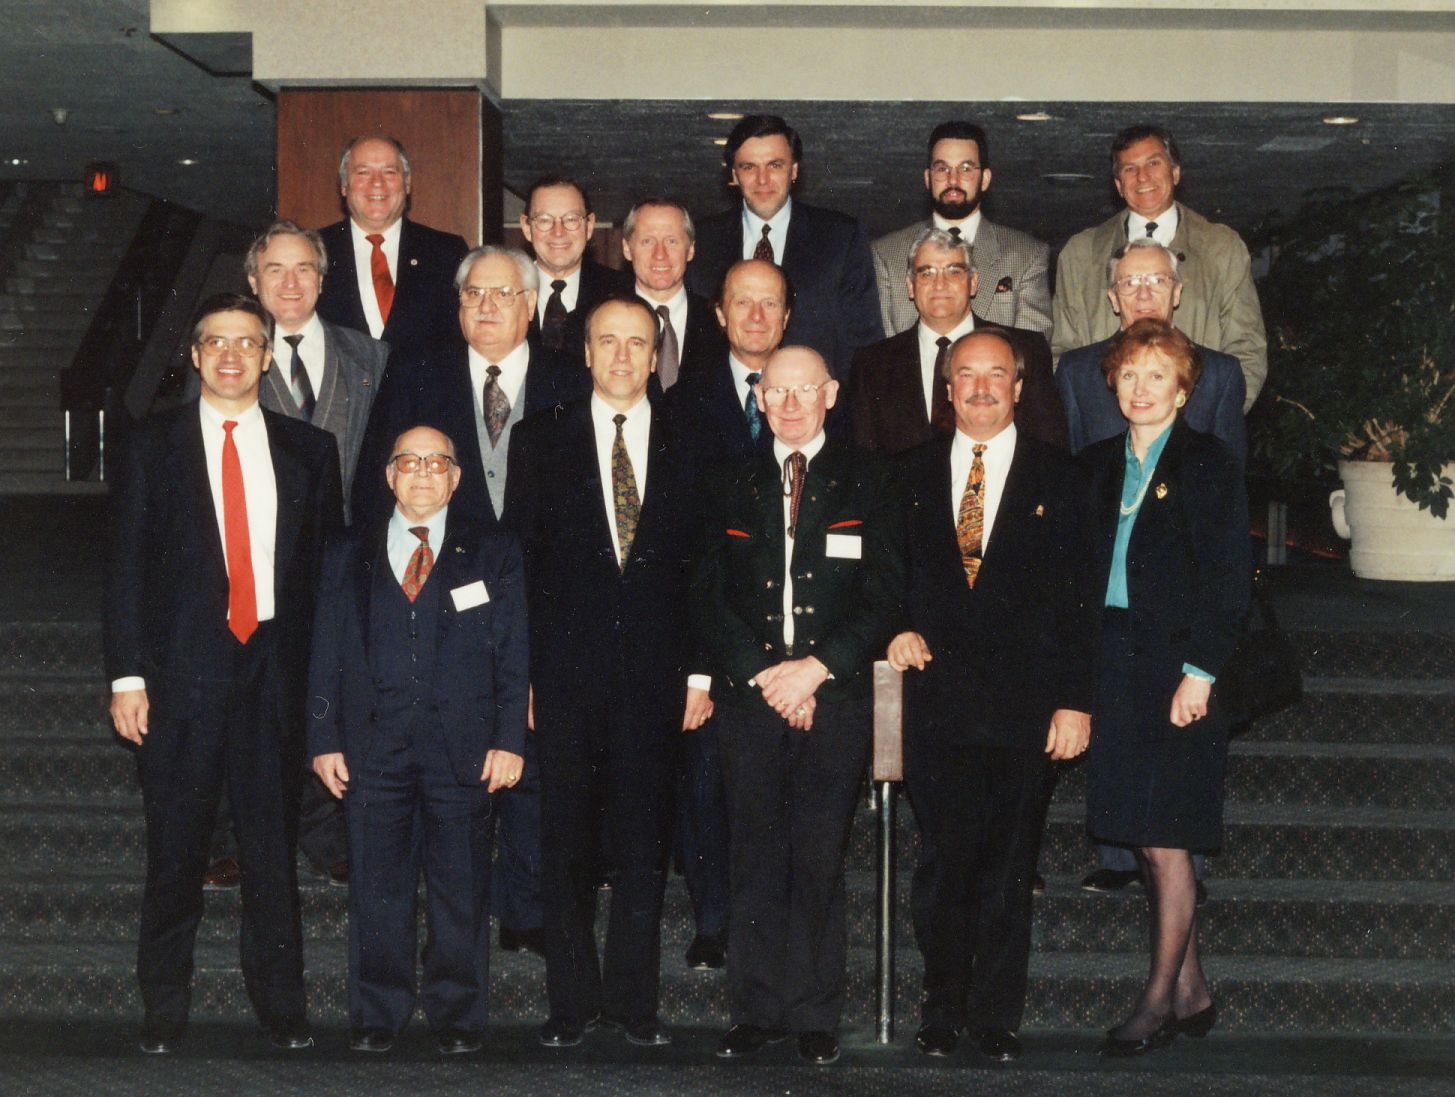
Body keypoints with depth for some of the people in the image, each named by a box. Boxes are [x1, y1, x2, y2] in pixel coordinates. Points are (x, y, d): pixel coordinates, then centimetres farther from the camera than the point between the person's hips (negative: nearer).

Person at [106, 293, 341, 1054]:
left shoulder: (309, 450, 9)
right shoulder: (152, 448, 5)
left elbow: (328, 565, 9)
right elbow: (126, 569, 3)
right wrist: (126, 676, -5)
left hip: (276, 670, 1)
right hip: (180, 673, -1)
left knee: (273, 844, 4)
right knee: (175, 850, 3)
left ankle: (280, 1004, 16)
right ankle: (164, 1007, 16)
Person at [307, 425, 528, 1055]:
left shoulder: (494, 556, 9)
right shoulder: (348, 560, 13)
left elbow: (514, 655, 4)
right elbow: (327, 657, 11)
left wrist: (509, 739, -4)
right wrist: (325, 740, 3)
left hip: (463, 751, -1)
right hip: (373, 748, 1)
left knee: (461, 886, 3)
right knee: (377, 886, 4)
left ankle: (457, 1016, 13)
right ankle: (376, 1015, 14)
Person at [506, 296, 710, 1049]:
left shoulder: (685, 449, 8)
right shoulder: (540, 442, 7)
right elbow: (519, 561, 4)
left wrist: (699, 673, 1)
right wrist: (520, 672, -3)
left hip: (653, 675, 0)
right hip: (567, 671, 0)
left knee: (643, 839, 4)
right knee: (566, 839, 3)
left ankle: (635, 998, 13)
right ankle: (573, 999, 13)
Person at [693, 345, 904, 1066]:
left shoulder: (867, 480, 7)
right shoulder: (730, 485, 12)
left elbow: (884, 595, 1)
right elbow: (709, 596, 8)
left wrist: (815, 669, -9)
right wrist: (764, 674, -5)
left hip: (836, 698, -1)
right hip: (750, 699, 2)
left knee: (820, 863, -2)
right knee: (755, 862, 1)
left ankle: (815, 1017, 6)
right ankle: (757, 1012, 9)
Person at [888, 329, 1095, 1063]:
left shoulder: (1056, 476, 5)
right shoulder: (914, 474, 11)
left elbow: (1075, 595, 2)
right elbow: (895, 574, 17)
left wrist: (1075, 700, -4)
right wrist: (899, 630, -4)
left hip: (1021, 705, -1)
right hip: (937, 704, 1)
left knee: (1008, 868, 3)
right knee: (942, 864, 2)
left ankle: (997, 1017, 13)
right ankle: (943, 1011, 14)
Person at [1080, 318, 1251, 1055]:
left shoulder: (1209, 466, -2)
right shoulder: (1099, 466, 14)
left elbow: (1231, 581, -7)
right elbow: (1082, 573, 14)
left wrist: (1200, 673, -15)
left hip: (1177, 672, -5)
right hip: (1114, 670, 6)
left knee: (1164, 843, -4)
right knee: (1149, 843, 8)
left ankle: (1158, 1001, 5)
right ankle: (1191, 993, 19)